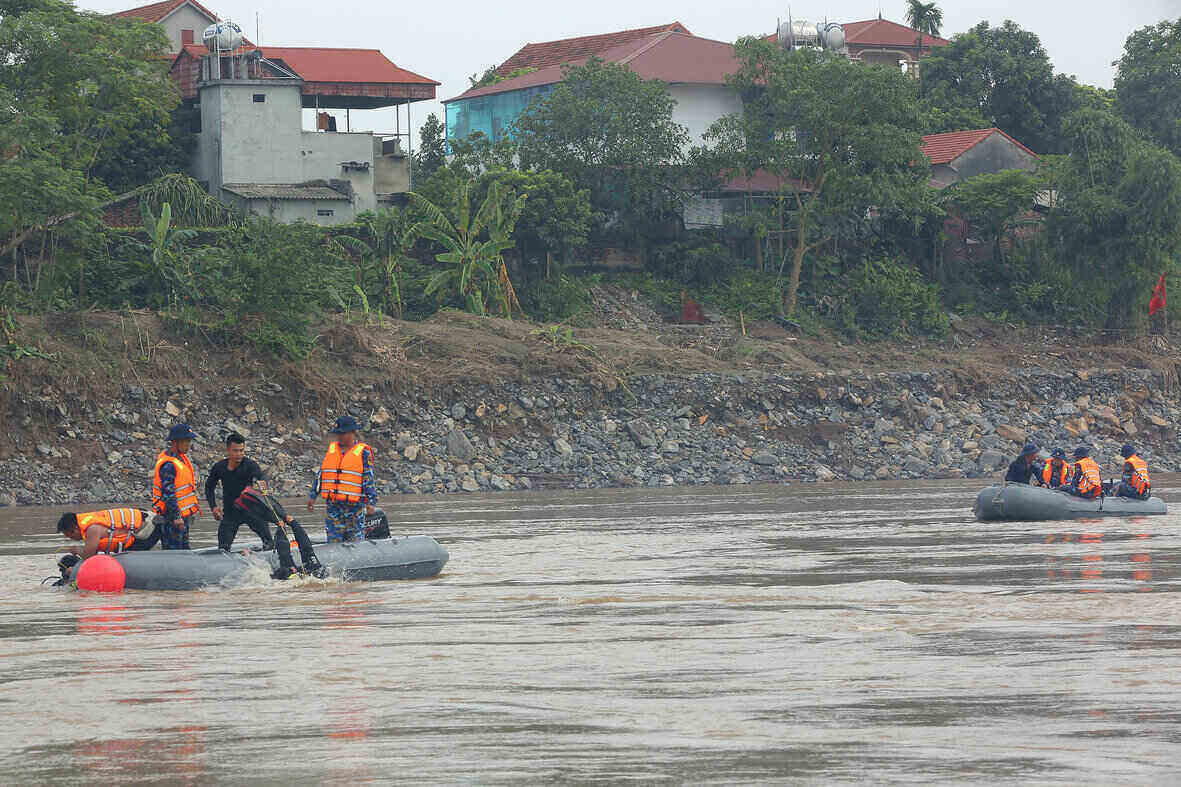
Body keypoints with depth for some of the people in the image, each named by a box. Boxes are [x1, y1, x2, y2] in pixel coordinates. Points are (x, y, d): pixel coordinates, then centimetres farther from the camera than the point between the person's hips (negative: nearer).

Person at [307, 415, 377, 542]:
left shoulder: (363, 452, -1)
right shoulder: (331, 449, 13)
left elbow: (369, 478, -2)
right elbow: (320, 475, 19)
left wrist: (371, 502, -7)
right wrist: (312, 495, 17)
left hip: (355, 505, -4)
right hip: (333, 506, 4)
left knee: (355, 540, -2)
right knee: (334, 539, 3)